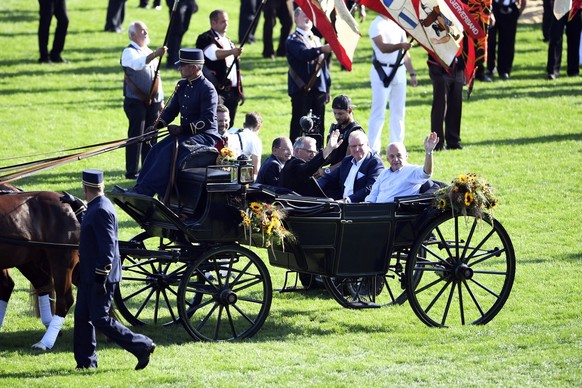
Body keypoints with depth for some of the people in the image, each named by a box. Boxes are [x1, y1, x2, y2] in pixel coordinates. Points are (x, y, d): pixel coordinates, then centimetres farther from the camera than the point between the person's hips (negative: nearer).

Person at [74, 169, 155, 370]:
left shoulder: (101, 211, -20)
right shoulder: (94, 208, 11)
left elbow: (107, 248, -24)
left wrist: (101, 278, -24)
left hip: (100, 277, -10)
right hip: (88, 275, 10)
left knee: (101, 320, -8)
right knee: (82, 317, 11)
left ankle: (142, 346, -1)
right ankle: (85, 361, 17)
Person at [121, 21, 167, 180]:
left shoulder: (149, 52, 19)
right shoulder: (129, 52, -7)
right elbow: (138, 64, -30)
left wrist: (160, 99, 19)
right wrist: (155, 55, -44)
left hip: (153, 101, 7)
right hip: (136, 101, -7)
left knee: (151, 136, 8)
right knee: (136, 136, -8)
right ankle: (132, 171, -5)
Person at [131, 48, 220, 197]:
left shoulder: (207, 89, -15)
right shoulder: (182, 85, 12)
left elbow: (208, 121, -20)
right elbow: (171, 110, 17)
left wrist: (183, 129, -26)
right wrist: (158, 125, -2)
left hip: (205, 136, -8)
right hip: (185, 133, 8)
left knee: (168, 151, -27)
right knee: (156, 149, -13)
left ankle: (144, 190, -30)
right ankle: (139, 189, -18)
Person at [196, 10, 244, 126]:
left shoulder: (228, 41, 21)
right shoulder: (206, 39, -6)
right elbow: (214, 54, -28)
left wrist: (240, 90, 22)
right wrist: (232, 52, -46)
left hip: (232, 92, 8)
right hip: (216, 91, -8)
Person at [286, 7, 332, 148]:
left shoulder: (316, 40, 21)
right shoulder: (293, 40, -4)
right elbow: (304, 54, -25)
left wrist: (327, 87, 17)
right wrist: (322, 49, -41)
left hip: (318, 89, 7)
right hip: (302, 89, -7)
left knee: (318, 128, 6)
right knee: (299, 126, -6)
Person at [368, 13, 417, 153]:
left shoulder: (398, 24, 15)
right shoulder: (377, 25, -8)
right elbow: (383, 47, -23)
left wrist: (412, 73, 15)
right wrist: (400, 45, -40)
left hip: (399, 71, 7)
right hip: (382, 72, -7)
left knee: (398, 111, 9)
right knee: (379, 112, -7)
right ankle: (373, 149, -6)